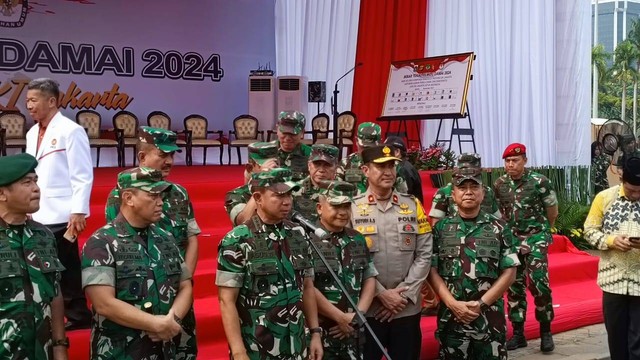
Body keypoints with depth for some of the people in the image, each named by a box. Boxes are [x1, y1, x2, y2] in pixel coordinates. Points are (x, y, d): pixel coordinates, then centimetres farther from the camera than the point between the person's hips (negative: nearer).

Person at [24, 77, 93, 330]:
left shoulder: (70, 131, -8)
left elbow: (83, 176, -11)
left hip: (60, 216, -7)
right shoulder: (32, 134, 14)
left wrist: (79, 212, -17)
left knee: (66, 270, 0)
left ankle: (78, 316, 12)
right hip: (38, 216, 7)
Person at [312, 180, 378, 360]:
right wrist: (341, 317, -11)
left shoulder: (358, 239, 10)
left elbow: (369, 279, 12)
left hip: (352, 331, 6)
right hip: (319, 330, -5)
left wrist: (357, 315, -2)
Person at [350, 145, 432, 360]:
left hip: (407, 309, 2)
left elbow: (424, 255, 1)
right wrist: (381, 294, -12)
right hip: (367, 309, -2)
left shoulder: (413, 206, 6)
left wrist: (404, 294, -7)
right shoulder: (352, 208, -2)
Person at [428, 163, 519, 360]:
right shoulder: (441, 228, 3)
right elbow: (432, 270, 0)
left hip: (490, 317, 0)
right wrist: (453, 304, -11)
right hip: (451, 316, 1)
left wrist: (481, 303, -10)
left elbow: (509, 272, -1)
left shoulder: (499, 228, 2)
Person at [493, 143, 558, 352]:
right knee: (514, 286, 7)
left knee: (538, 283, -11)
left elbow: (552, 211, 1)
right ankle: (518, 333, 16)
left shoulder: (539, 182, -12)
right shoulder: (499, 185, 0)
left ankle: (546, 332, 5)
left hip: (535, 239, -4)